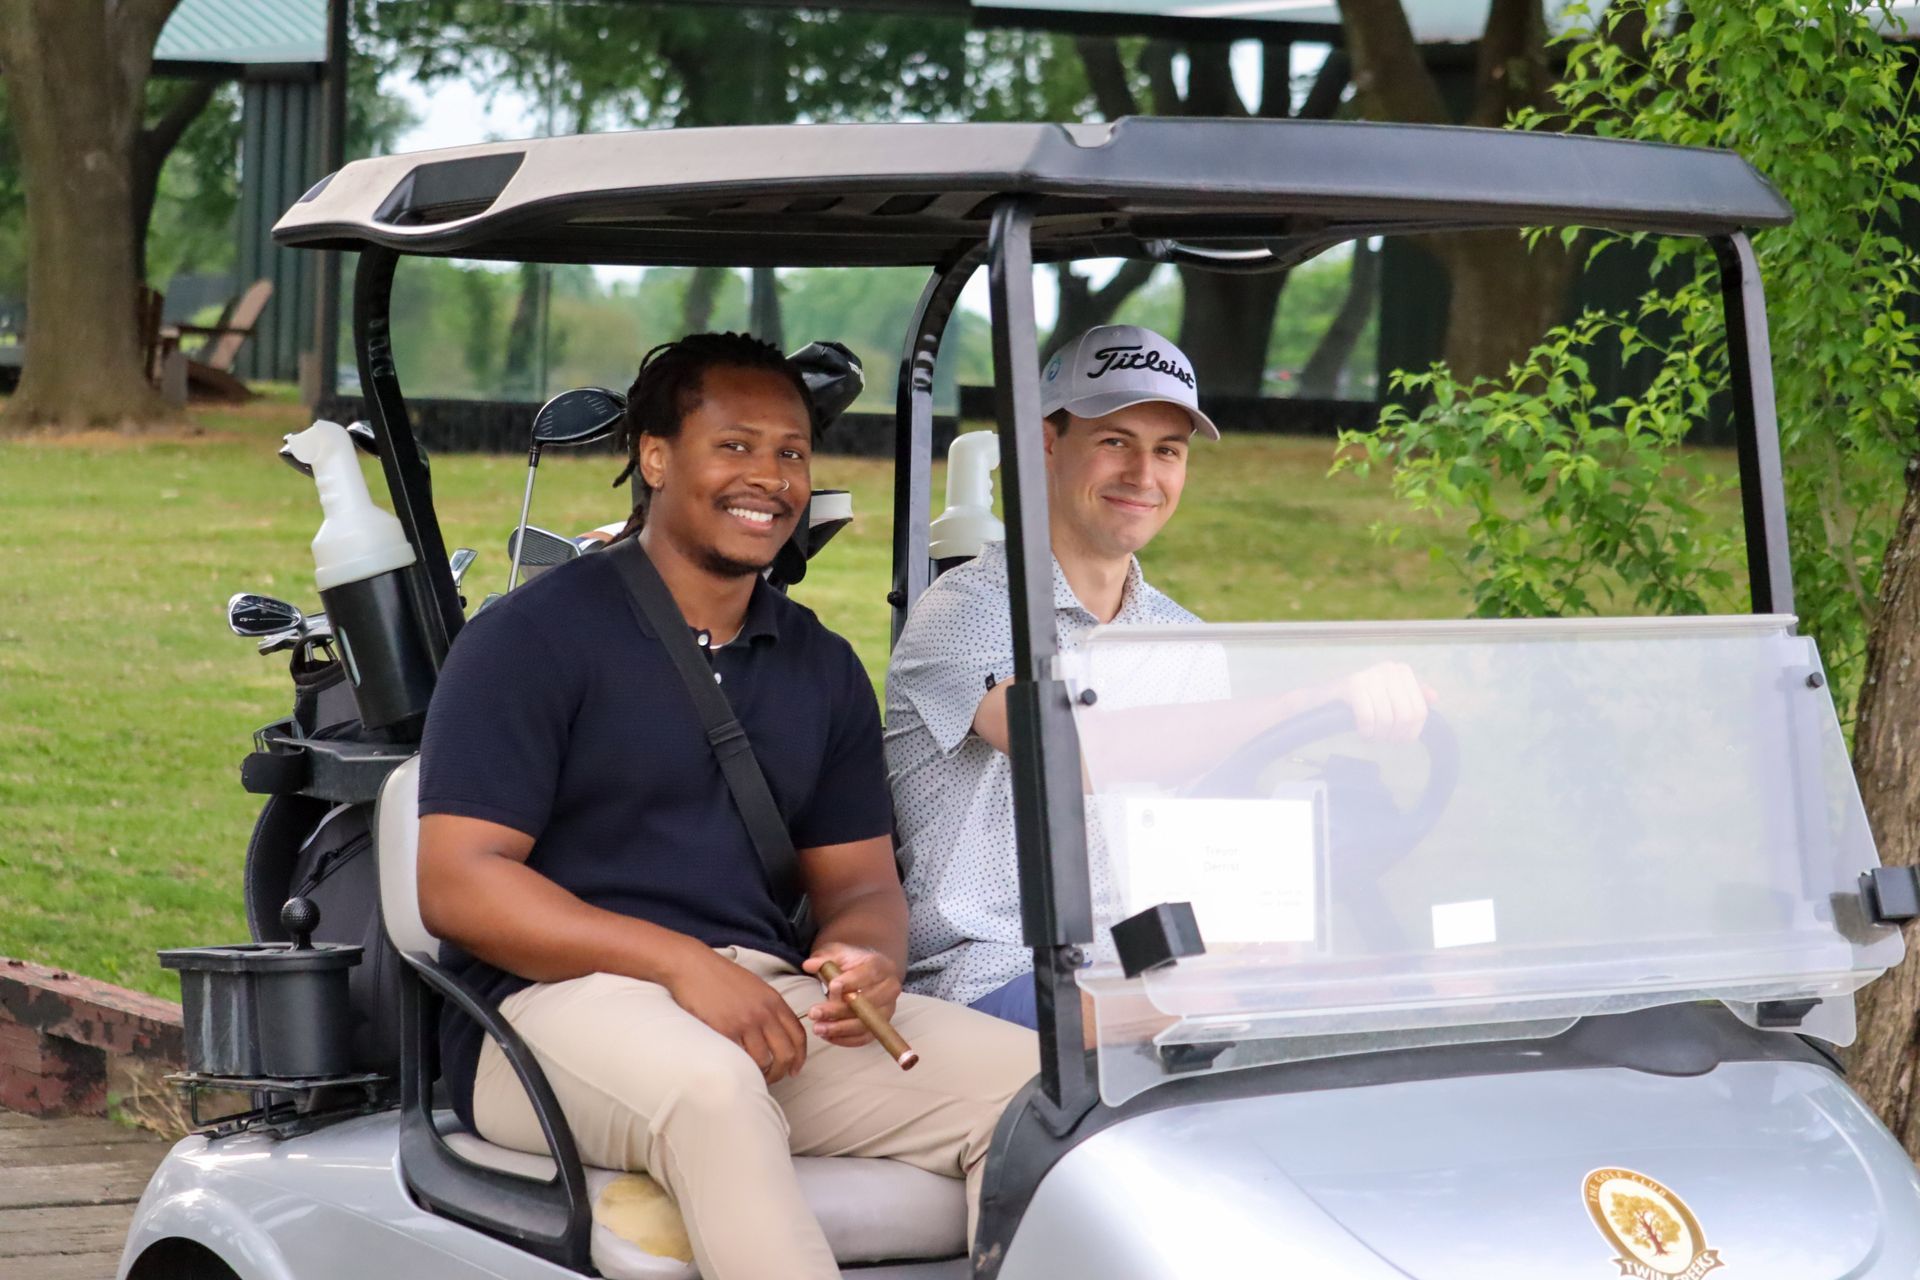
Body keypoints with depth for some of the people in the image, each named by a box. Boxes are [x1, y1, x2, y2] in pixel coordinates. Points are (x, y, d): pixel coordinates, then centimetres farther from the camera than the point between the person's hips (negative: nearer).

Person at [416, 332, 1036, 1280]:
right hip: (558, 997, -6)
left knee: (1032, 1078, -16)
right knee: (711, 1088, -39)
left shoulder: (823, 668, 18)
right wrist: (680, 963, -19)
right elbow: (456, 883, -9)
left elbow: (860, 881, 19)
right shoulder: (530, 639, -1)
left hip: (773, 1004, 6)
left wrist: (867, 956, -9)